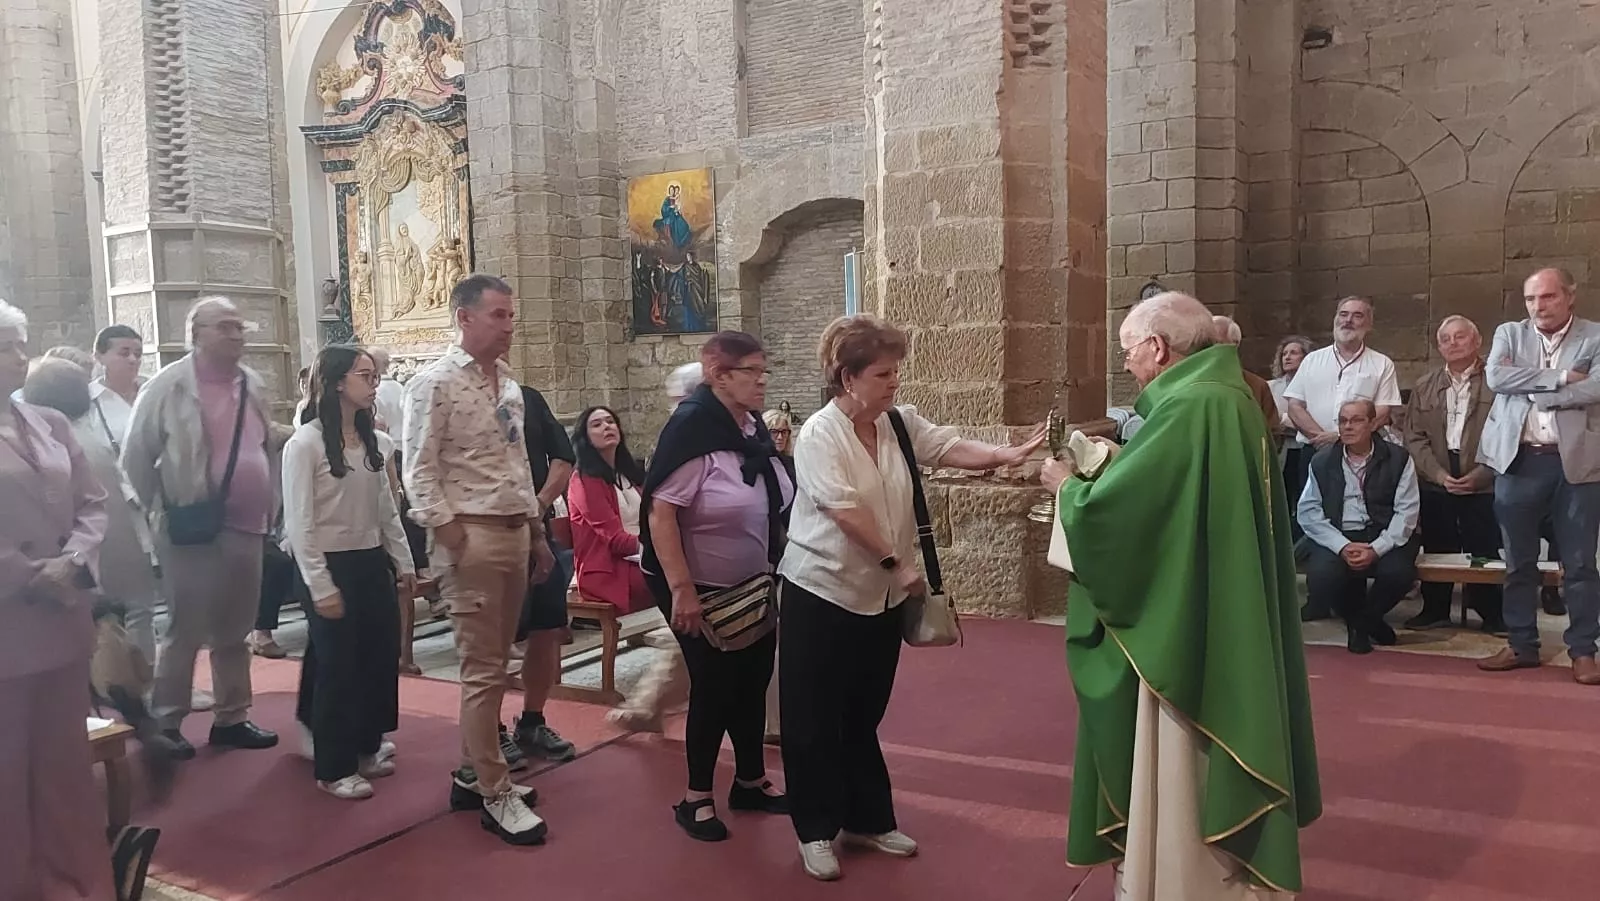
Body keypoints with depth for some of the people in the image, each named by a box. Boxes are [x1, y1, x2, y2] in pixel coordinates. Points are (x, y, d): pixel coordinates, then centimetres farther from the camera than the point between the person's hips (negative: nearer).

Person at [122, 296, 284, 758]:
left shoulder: (253, 386, 9)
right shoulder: (169, 385, -7)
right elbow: (136, 454, -3)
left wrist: (268, 508, 14)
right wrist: (162, 507, 0)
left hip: (246, 526, 5)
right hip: (192, 528, -5)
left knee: (234, 630, 13)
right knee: (185, 631, 1)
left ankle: (231, 719, 24)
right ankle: (165, 724, 15)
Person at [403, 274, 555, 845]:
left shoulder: (509, 385, 14)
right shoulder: (435, 382, -8)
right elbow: (419, 471, -12)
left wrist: (537, 533, 17)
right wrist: (451, 537, -17)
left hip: (515, 532, 8)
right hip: (471, 536, -8)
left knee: (492, 665, 15)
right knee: (483, 670, -1)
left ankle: (472, 773, 28)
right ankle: (495, 795, 9)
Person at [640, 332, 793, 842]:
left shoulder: (752, 429, 2)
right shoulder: (693, 428, -21)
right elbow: (659, 513, -25)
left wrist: (772, 571, 17)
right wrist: (682, 590, -28)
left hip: (749, 587, 7)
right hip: (701, 589, -7)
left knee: (753, 680, 14)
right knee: (714, 687, 1)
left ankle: (751, 782, 32)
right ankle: (697, 799, 19)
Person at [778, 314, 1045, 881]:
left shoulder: (900, 423, 3)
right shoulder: (819, 434, -16)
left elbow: (950, 448, -8)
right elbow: (845, 510, -23)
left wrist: (1008, 455, -24)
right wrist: (897, 562, -20)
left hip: (880, 597, 6)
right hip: (822, 594, -6)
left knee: (864, 716, 18)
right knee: (815, 720, 5)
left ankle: (868, 820, 32)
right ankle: (816, 831, 19)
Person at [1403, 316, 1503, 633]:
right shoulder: (1424, 387, 11)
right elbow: (1414, 437, 6)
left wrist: (1481, 474, -13)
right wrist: (1439, 474, -7)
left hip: (1484, 485, -3)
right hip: (1436, 485, 3)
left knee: (1485, 552, 0)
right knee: (1437, 550, 8)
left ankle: (1493, 614, 14)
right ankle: (1435, 610, 20)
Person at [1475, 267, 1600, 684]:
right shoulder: (1509, 334, 10)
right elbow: (1495, 377, -8)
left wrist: (1531, 391, -8)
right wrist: (1559, 377, -12)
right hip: (1518, 461, 2)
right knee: (1519, 561, 10)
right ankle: (1521, 644, 20)